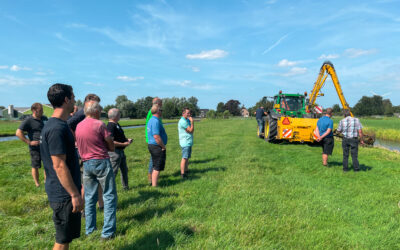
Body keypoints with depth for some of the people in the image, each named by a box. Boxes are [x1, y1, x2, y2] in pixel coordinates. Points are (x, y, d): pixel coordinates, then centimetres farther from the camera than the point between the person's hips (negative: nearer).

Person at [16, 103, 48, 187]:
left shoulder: (44, 118, 9)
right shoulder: (28, 121, -11)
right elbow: (18, 133, -17)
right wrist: (29, 142, -19)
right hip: (36, 148, -6)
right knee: (35, 166, 7)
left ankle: (46, 181, 29)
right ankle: (37, 184, 20)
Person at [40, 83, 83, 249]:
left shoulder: (58, 124, 10)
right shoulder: (56, 128, -22)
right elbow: (59, 166, -25)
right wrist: (75, 195, -21)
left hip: (60, 192, 10)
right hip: (64, 194, -10)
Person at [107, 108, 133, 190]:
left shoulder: (116, 124, 11)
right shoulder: (110, 126, -20)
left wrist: (127, 139, 8)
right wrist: (124, 144, -22)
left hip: (121, 151, 11)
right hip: (115, 152, -11)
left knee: (124, 169, 20)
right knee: (113, 171, -3)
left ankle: (126, 186, 34)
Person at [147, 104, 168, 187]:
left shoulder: (151, 120, 14)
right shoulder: (156, 121, -19)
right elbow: (156, 136, -25)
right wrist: (163, 147, -15)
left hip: (152, 145, 10)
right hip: (157, 147, -10)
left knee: (155, 167, 18)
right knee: (157, 168, -3)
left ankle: (153, 183, 27)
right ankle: (154, 186, 2)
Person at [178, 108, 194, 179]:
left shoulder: (187, 120, 15)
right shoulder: (183, 121, -16)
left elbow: (192, 131, 14)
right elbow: (191, 130, -17)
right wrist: (192, 121, -12)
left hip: (189, 142, 10)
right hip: (185, 143, -10)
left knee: (187, 157, 15)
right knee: (184, 158, -9)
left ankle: (186, 171, 25)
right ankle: (182, 174, -6)